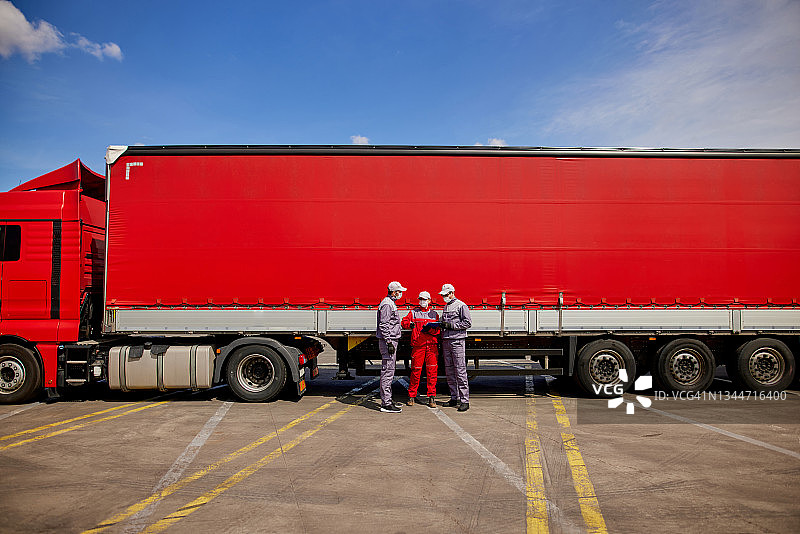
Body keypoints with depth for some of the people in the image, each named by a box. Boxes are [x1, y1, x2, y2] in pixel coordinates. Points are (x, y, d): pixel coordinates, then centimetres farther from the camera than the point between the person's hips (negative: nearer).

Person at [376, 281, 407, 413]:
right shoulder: (387, 304, -14)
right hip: (388, 341, -11)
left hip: (391, 341, 11)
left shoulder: (391, 303, 19)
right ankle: (386, 403, -7)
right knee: (387, 371, -9)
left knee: (388, 372, 14)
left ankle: (387, 400, 21)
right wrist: (389, 343, -22)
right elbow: (384, 325, -20)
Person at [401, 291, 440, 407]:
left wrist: (429, 329, -14)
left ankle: (432, 397, 4)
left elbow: (437, 330, 7)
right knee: (416, 370, -2)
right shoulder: (413, 313, 11)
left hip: (432, 345, 1)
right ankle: (411, 395, 11)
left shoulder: (434, 314, 15)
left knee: (432, 371, -3)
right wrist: (409, 324, -25)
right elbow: (404, 321, -3)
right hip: (418, 345, -1)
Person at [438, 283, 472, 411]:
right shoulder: (446, 307, 20)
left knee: (460, 371, -9)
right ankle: (454, 398, 16)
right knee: (449, 371, 8)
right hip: (446, 341, 8)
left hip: (457, 341, -8)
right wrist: (442, 325, 5)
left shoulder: (461, 306, -4)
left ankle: (464, 400, -7)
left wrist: (450, 325, -14)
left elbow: (468, 323, -11)